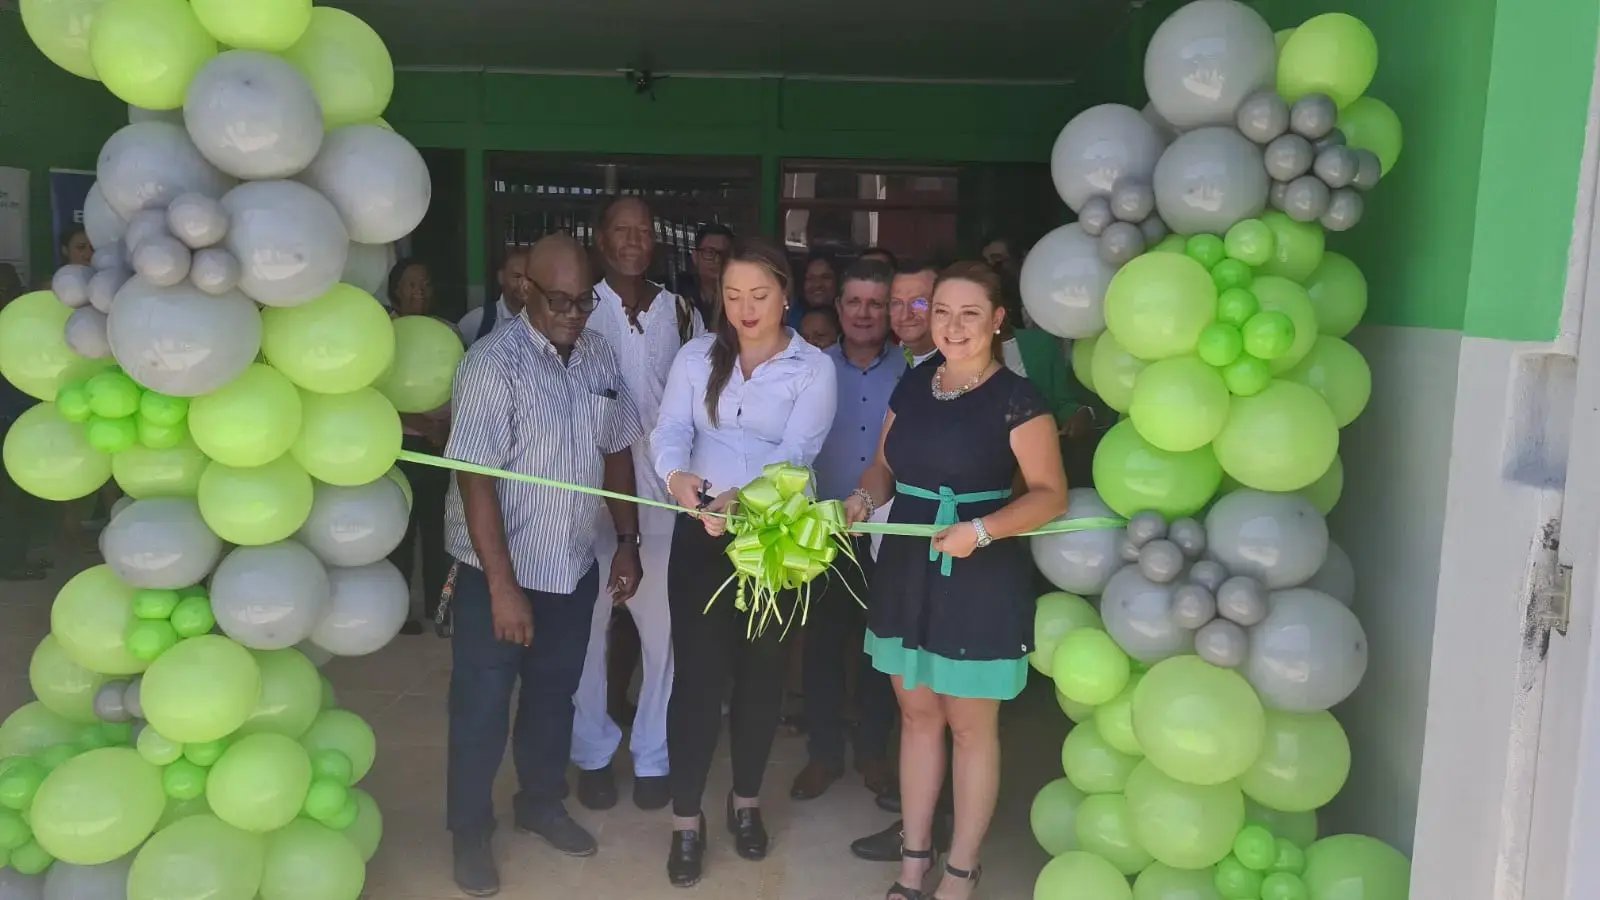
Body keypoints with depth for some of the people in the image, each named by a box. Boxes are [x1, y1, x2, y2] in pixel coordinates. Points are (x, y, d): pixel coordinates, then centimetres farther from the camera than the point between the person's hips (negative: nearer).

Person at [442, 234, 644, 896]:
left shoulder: (601, 358, -1)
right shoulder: (493, 363, -19)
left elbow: (616, 452, 9)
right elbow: (476, 479, -21)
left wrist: (627, 542, 8)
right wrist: (502, 586, -21)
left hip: (574, 568, 5)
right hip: (499, 570, -5)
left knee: (554, 694, 21)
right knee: (482, 706, 10)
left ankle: (541, 803, 43)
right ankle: (470, 830, 31)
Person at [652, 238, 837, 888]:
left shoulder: (813, 368, -4)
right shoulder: (696, 356, 3)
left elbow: (796, 451, -17)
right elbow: (669, 430, -9)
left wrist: (744, 497, -36)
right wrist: (677, 476, -33)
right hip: (699, 533, 1)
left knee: (760, 671, 12)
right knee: (697, 672, 0)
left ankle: (746, 801, 32)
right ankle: (686, 819, 15)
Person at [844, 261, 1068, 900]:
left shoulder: (1015, 398, -11)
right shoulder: (913, 384, 7)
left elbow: (1050, 494, -11)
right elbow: (885, 465, 14)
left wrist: (981, 529, -25)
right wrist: (864, 497, -7)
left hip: (979, 581, -5)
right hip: (907, 572, 6)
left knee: (970, 727, 7)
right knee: (917, 714, 15)